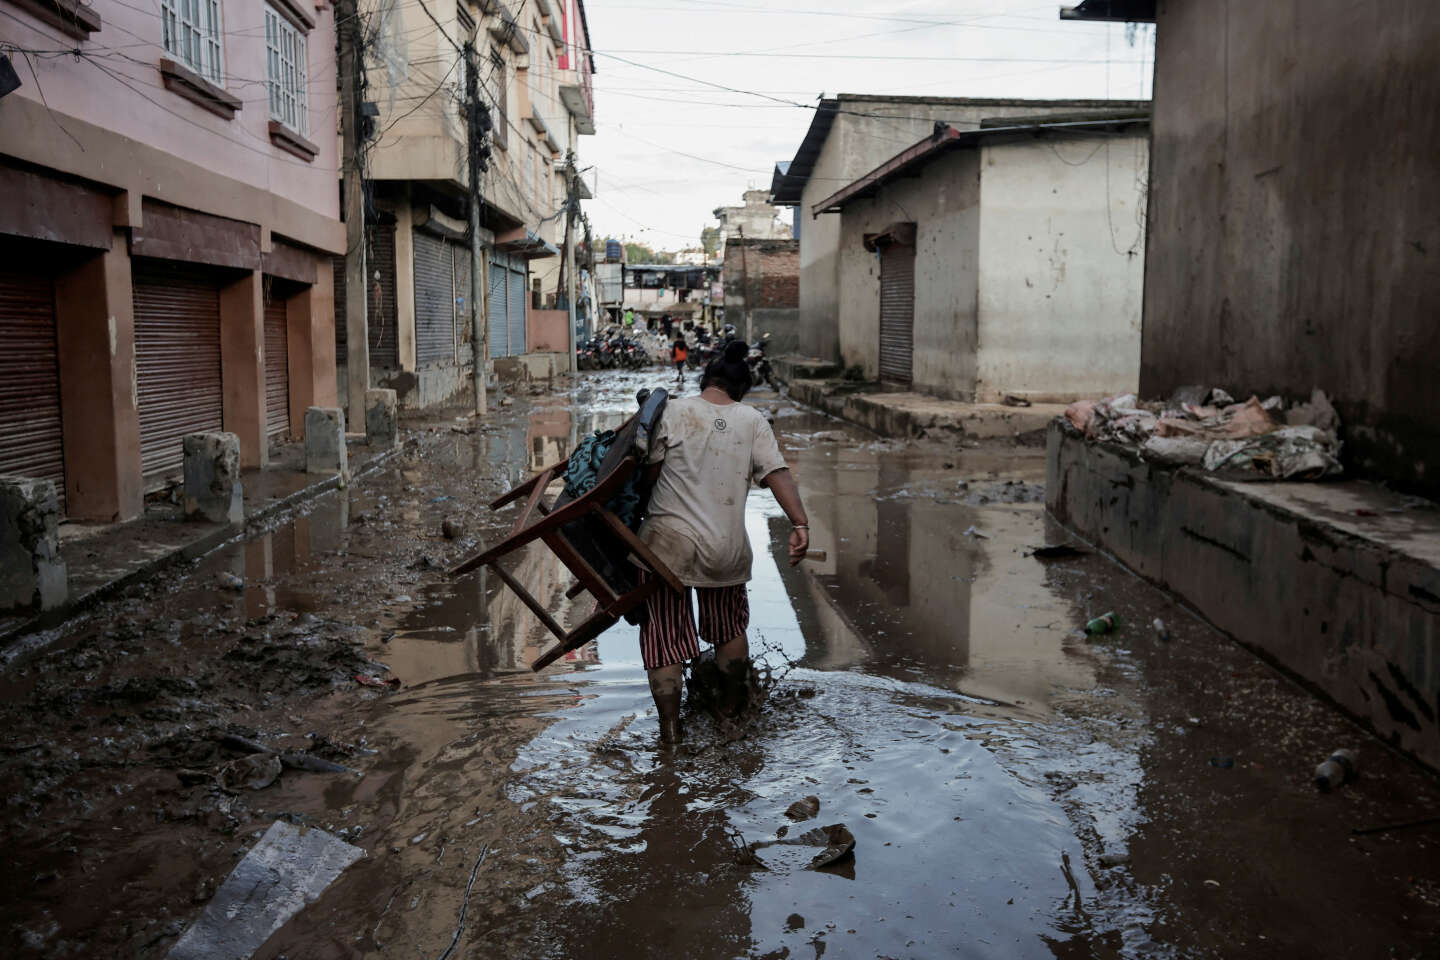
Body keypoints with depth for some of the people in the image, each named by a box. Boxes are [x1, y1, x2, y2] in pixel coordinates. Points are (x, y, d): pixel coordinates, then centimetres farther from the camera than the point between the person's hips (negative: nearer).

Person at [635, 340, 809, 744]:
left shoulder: (673, 412, -2)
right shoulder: (752, 420, 2)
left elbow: (649, 471, 0)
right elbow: (778, 473, -6)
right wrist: (799, 523, -9)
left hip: (668, 542, -2)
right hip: (726, 547, 2)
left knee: (664, 633, 9)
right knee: (729, 626, 25)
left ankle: (670, 724, 12)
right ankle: (731, 700, 41)